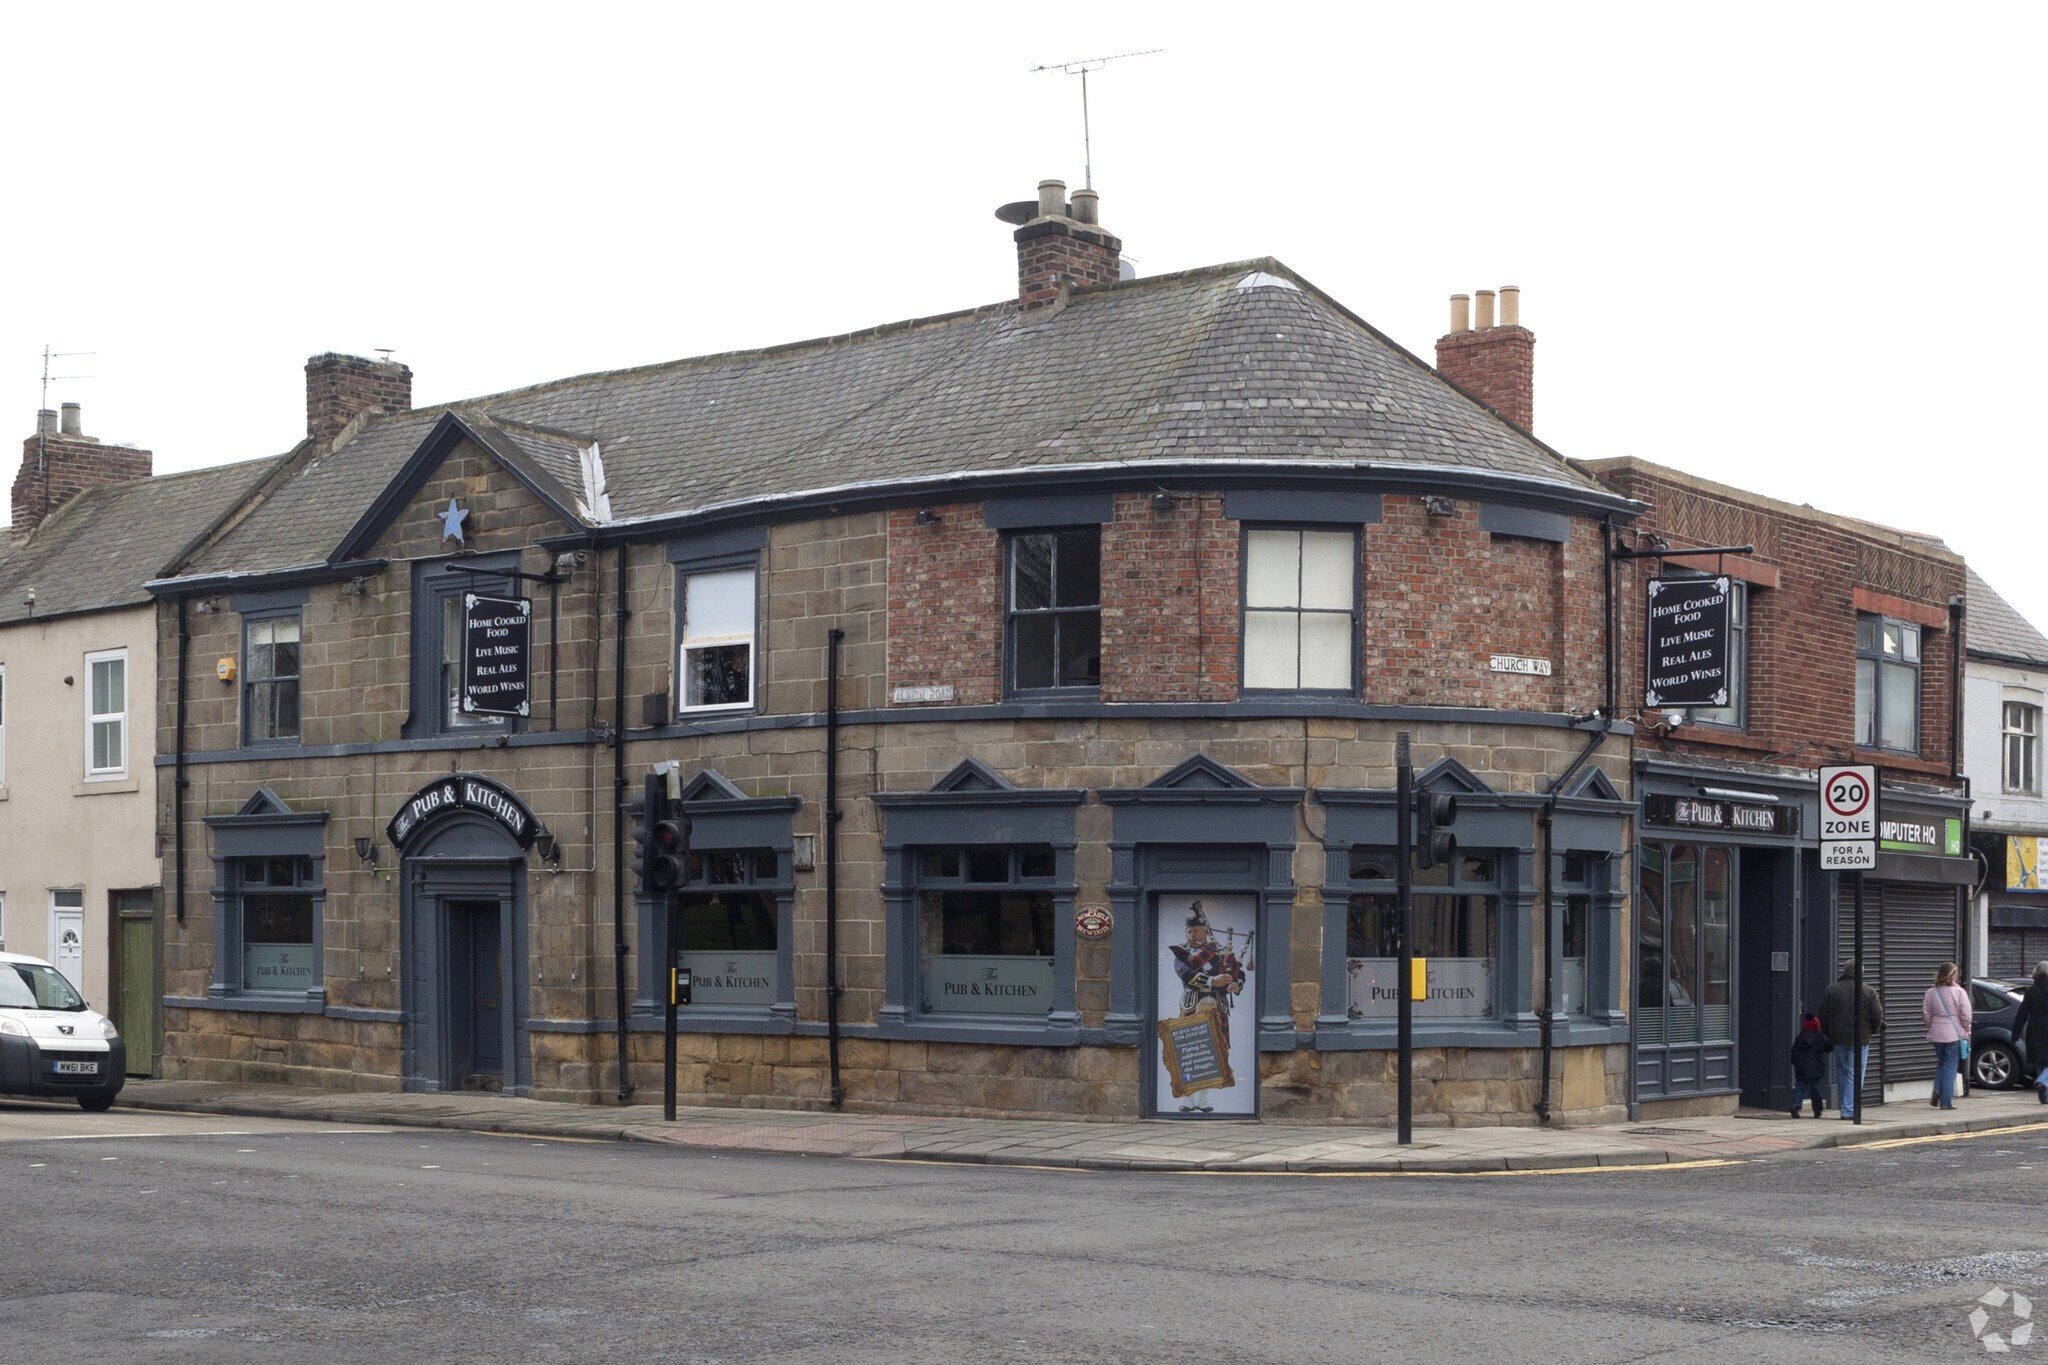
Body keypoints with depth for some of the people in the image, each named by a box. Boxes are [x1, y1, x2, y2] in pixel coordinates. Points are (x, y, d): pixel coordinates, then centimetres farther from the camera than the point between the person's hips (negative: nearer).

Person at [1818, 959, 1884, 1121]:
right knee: (1855, 1074, -1)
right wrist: (1872, 1032, 14)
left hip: (1838, 1039, 3)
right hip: (1860, 1039, -3)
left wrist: (1828, 1035, 16)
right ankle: (1849, 1111, -8)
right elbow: (1878, 1016, -5)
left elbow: (1823, 1017, 3)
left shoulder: (1830, 991, 0)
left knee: (1841, 1072, 15)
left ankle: (1844, 1108, 19)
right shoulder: (1869, 991, -6)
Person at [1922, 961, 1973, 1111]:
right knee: (1950, 1067, 3)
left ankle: (1936, 1093, 3)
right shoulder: (1959, 992, -10)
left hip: (1936, 1034, 4)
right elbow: (1966, 1015, -11)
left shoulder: (1931, 992, 2)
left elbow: (1925, 1014, 2)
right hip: (1954, 1034, -4)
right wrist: (1966, 1029, 5)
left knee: (1941, 1063, 21)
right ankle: (1946, 1102, 2)